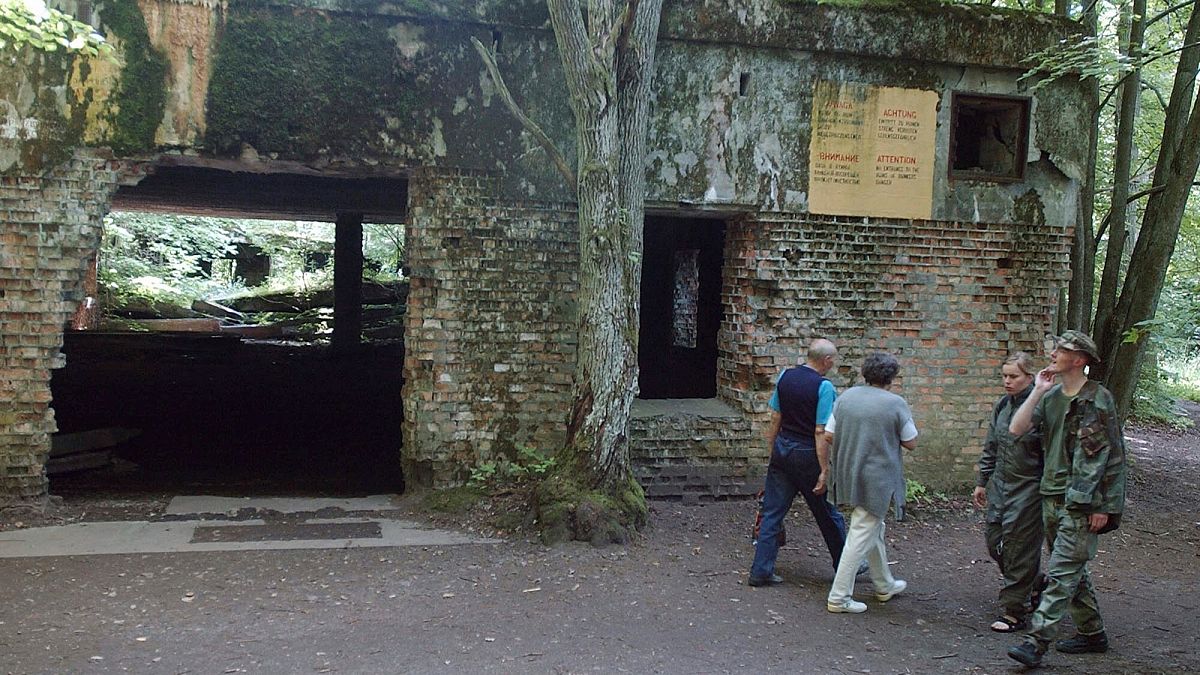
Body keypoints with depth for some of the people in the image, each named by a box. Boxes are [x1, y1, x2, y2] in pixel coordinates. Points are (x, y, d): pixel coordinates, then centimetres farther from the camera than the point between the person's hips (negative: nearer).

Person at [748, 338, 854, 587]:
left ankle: (761, 571, 7)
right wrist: (825, 471, -15)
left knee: (772, 512, 8)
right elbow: (821, 432, -19)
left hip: (782, 448, 5)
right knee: (828, 514, 12)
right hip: (807, 455, -5)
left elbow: (775, 419, 8)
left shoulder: (785, 377, 3)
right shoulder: (824, 387, -16)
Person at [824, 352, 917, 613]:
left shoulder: (846, 397, 1)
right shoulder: (895, 404, -12)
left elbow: (828, 435, 2)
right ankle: (839, 597, 2)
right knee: (861, 536, 0)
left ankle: (884, 586, 38)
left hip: (849, 475, 6)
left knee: (873, 530, 23)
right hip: (876, 479, -6)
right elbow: (911, 442, -4)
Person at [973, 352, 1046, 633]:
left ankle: (1014, 612, 14)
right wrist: (982, 482, 17)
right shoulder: (1001, 406, 6)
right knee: (994, 541, 12)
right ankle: (1036, 583, 36)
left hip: (1029, 487, -7)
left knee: (1019, 548, 1)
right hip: (1000, 484, 7)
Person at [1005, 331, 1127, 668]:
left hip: (1082, 502, -7)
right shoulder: (1050, 397, 8)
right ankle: (1092, 633, 30)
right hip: (1052, 497, 7)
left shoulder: (1099, 400, -10)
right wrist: (1038, 391, -7)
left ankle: (1036, 641, -8)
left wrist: (1106, 506, -10)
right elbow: (1016, 428, -4)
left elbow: (1114, 456, -8)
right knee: (1073, 570, 16)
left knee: (1062, 572, -8)